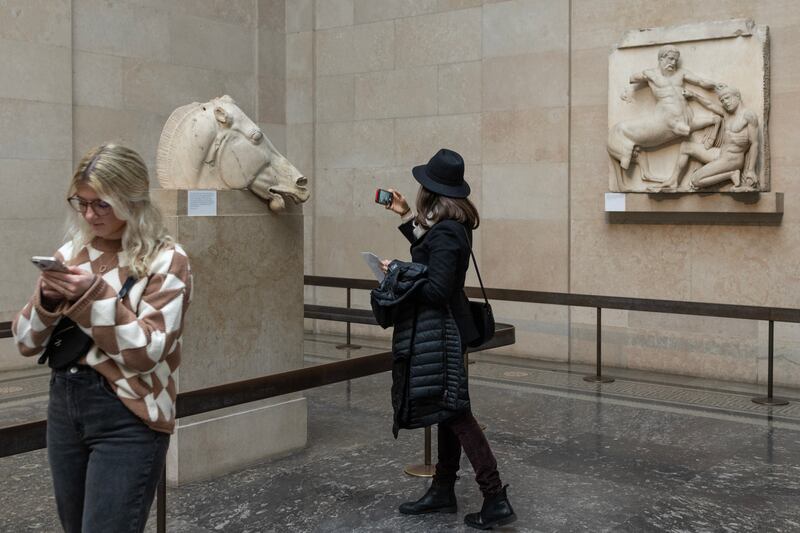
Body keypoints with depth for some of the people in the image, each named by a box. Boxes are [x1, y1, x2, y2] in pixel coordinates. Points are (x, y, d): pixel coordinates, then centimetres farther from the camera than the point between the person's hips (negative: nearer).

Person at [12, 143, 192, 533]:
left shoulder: (165, 260, -9)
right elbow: (26, 343, 8)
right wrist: (47, 299, -11)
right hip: (64, 403, 6)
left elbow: (147, 352, -15)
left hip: (127, 418, -6)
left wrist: (95, 296, -23)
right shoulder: (72, 251, 6)